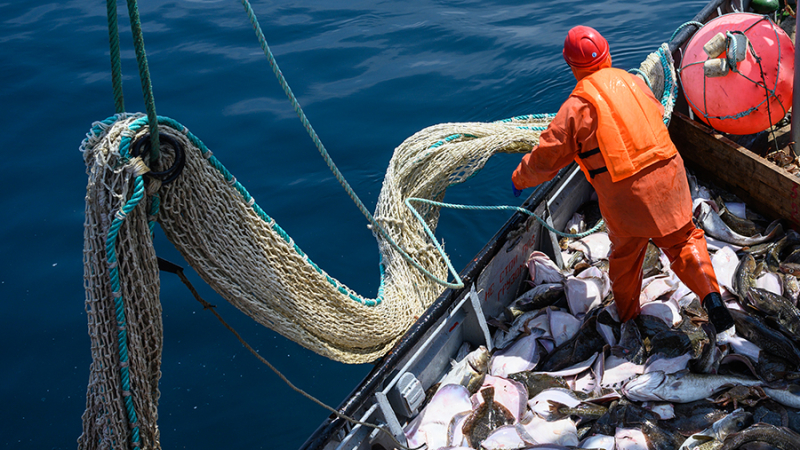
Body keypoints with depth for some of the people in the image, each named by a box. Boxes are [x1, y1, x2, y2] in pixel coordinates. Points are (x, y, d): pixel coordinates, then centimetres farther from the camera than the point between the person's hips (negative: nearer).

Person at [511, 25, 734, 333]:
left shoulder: (577, 106, -8)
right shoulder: (632, 82, 7)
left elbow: (547, 156, -4)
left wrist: (519, 179, 14)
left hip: (624, 195, -3)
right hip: (666, 175, 3)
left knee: (625, 256, 17)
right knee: (683, 240, 14)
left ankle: (627, 317, 34)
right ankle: (711, 294, -5)